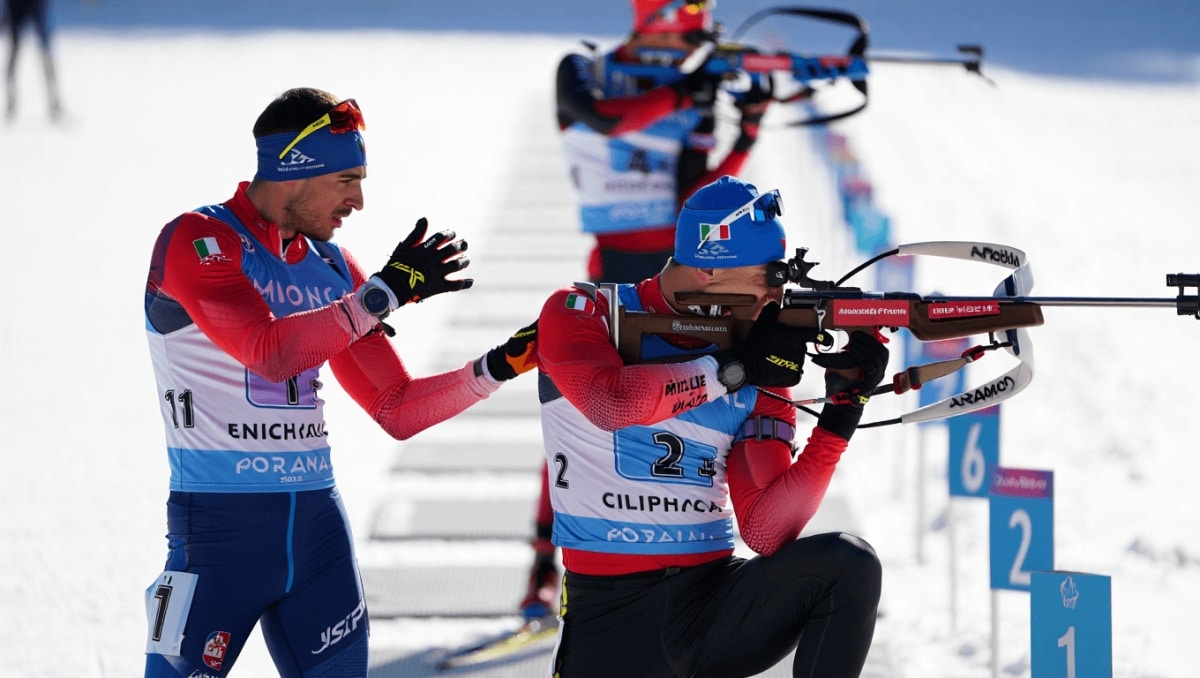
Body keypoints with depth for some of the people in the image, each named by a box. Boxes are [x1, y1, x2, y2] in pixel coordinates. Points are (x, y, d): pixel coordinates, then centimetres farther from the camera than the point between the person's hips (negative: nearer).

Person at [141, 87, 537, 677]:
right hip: (220, 524, -6)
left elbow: (398, 412, 14)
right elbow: (270, 353, -24)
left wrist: (497, 368, 2)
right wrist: (386, 292, -19)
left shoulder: (334, 270, 11)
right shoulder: (197, 242, -8)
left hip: (316, 519, 6)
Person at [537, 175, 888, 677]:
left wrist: (841, 413, -11)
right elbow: (613, 403, -25)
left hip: (714, 604, 3)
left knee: (849, 564, -21)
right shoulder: (579, 313, -2)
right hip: (608, 620, -3)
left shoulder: (761, 375, 6)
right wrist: (733, 367, -17)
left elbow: (766, 533, -3)